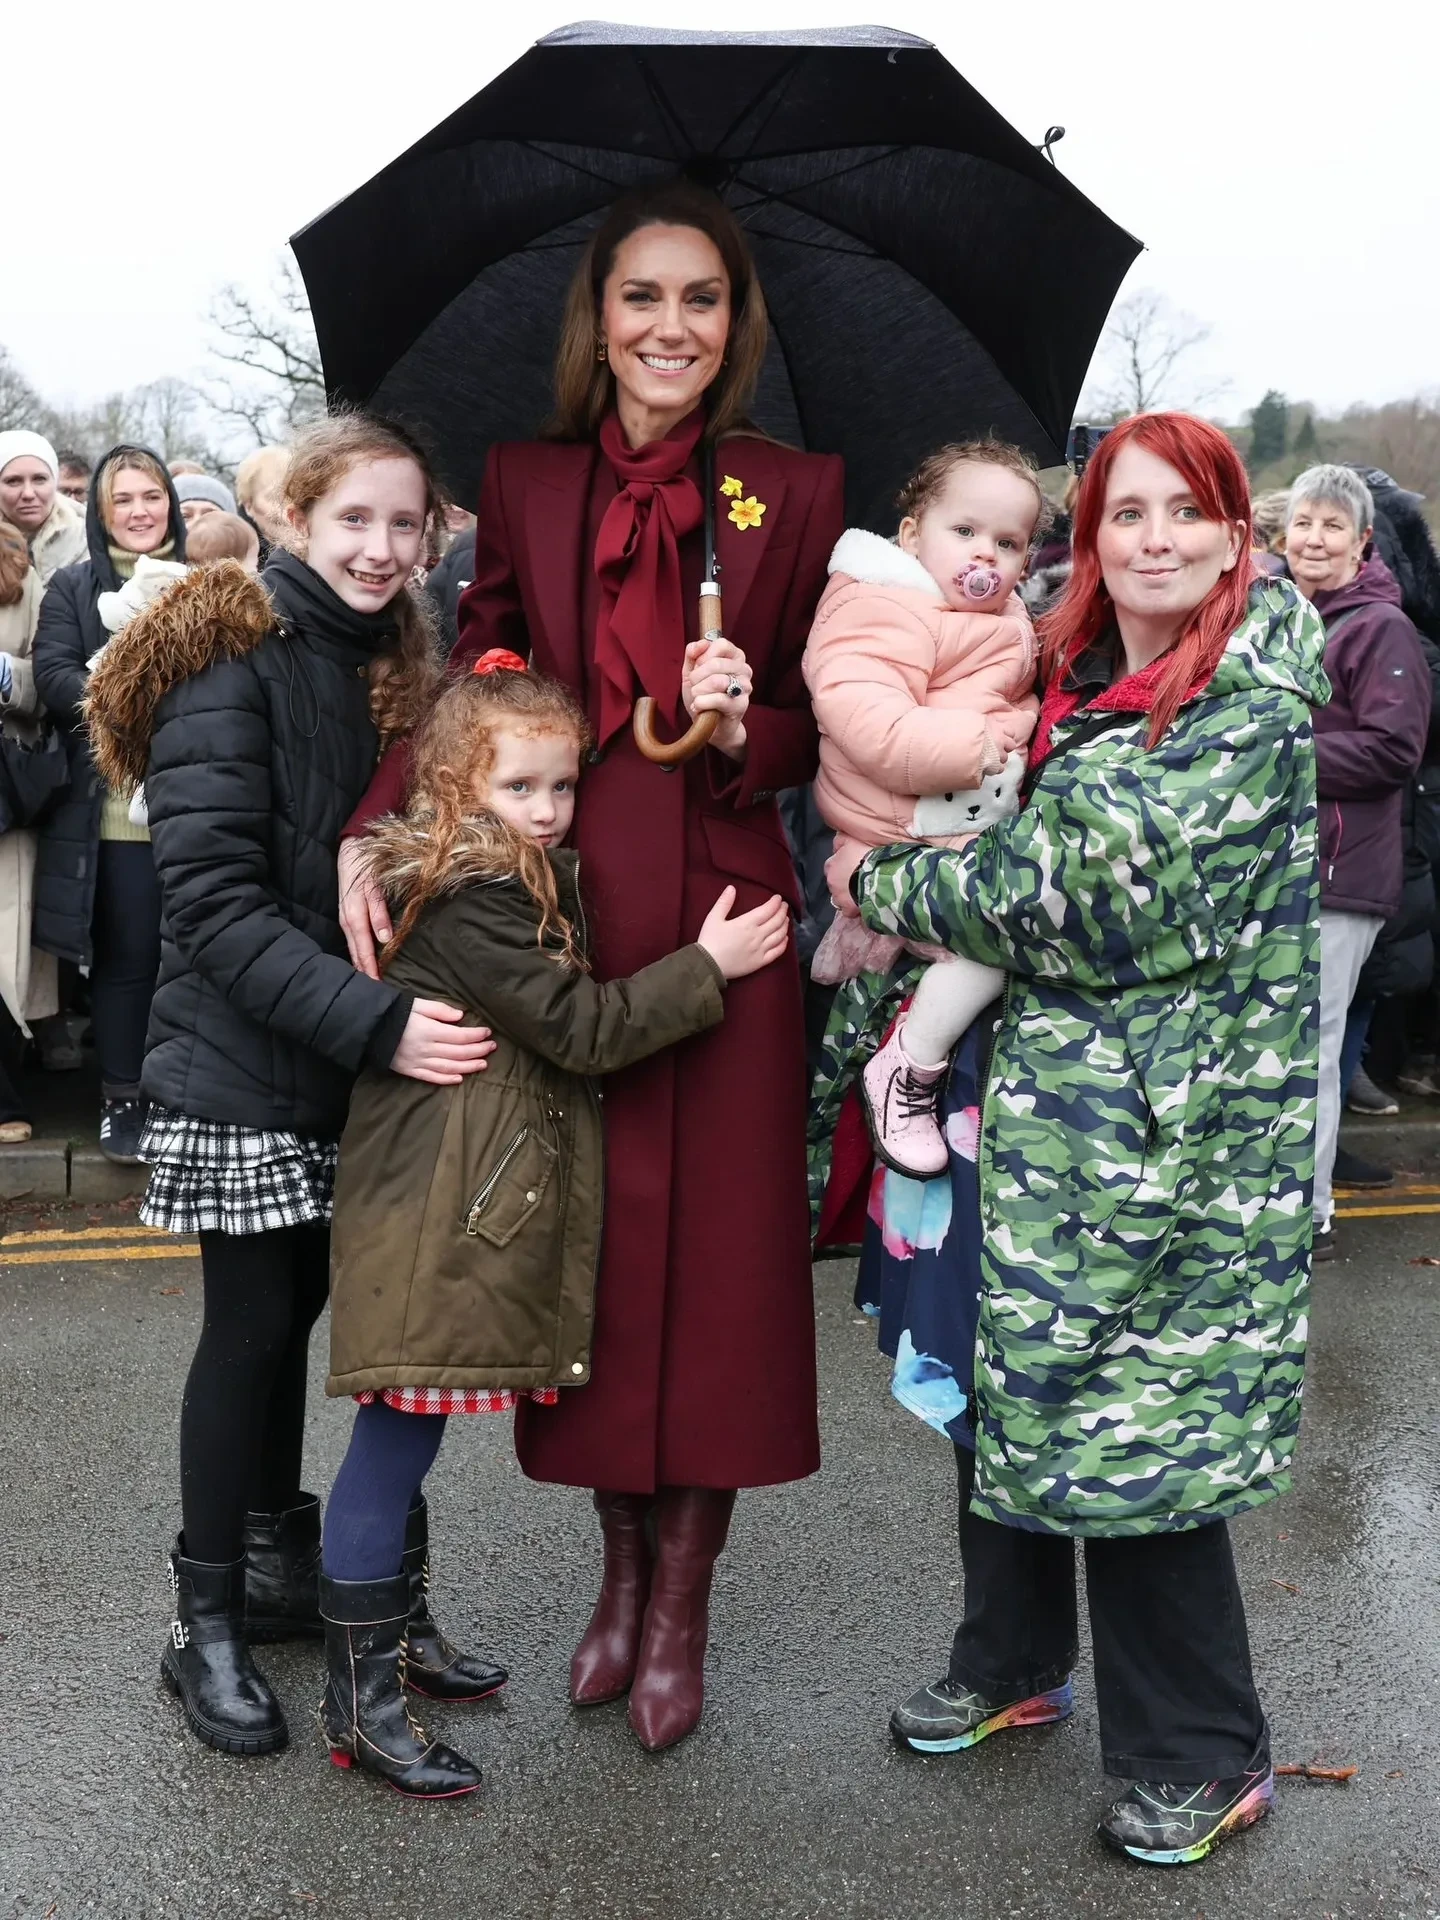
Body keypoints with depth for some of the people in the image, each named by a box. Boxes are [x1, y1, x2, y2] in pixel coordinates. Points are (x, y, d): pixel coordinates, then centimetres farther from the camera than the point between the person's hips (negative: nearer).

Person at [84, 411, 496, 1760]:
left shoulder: (385, 664, 9)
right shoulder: (233, 661, -14)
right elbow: (215, 900, -21)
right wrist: (376, 1021, -29)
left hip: (345, 1059, 6)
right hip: (242, 1060, -6)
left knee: (293, 1305, 14)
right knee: (255, 1321, -1)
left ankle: (280, 1565, 29)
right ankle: (205, 1623, 13)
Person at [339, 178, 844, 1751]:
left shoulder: (792, 494, 2)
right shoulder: (525, 486, 6)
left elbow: (818, 734, 5)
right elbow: (469, 688, 5)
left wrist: (744, 729, -17)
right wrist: (369, 835, -8)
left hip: (718, 917, -1)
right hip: (559, 912, 2)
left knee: (715, 1252, 3)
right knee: (588, 1241, 8)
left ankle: (680, 1610, 20)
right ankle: (623, 1569, 29)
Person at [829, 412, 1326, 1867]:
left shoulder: (1254, 709, -13)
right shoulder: (1065, 680, 9)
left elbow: (1096, 890, -20)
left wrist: (899, 885, -9)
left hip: (1168, 1124, -7)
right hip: (1036, 1092, 7)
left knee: (1133, 1414, -2)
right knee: (1008, 1382, 14)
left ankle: (1203, 1756, 17)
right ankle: (1014, 1665, 35)